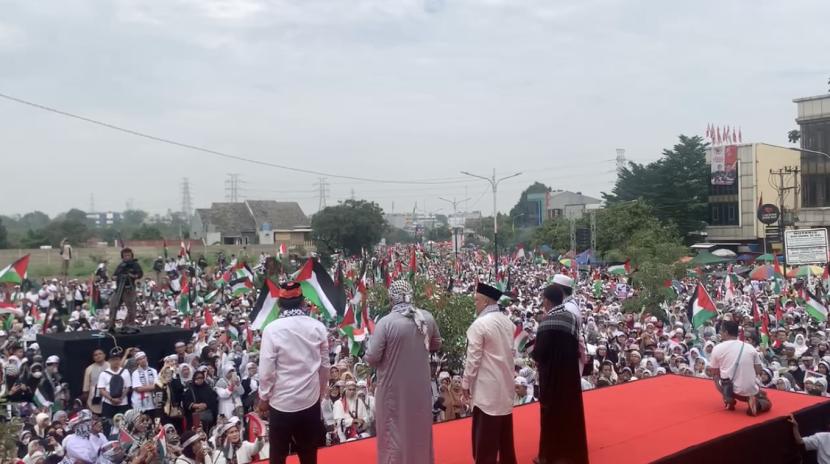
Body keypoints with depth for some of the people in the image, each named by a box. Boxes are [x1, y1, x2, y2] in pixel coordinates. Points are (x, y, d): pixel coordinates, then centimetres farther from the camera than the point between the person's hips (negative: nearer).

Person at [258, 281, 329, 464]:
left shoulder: (272, 329, -15)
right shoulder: (318, 327, -6)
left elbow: (266, 370, -13)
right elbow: (324, 366, 0)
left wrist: (264, 397, 3)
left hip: (281, 401, -2)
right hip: (311, 399, 3)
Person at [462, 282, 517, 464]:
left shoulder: (479, 324, -17)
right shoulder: (507, 321, 4)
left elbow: (473, 358, -14)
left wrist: (466, 383, -4)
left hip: (487, 387, -8)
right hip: (505, 383, 8)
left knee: (485, 436, 0)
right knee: (504, 432, 18)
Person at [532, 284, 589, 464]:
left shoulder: (549, 321, -21)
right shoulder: (571, 316, 2)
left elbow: (539, 352, -21)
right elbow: (575, 345, 11)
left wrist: (534, 351, -1)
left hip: (553, 374, -7)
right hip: (570, 372, 7)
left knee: (552, 413, 6)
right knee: (570, 411, 17)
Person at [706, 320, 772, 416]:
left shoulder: (717, 348, -1)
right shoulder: (750, 347, 5)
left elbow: (714, 373, 8)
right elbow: (759, 371, 10)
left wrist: (709, 369, 30)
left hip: (730, 389, -1)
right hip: (750, 390, 1)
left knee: (716, 376, 30)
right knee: (767, 402, 31)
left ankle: (729, 399, 9)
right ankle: (756, 403, -4)